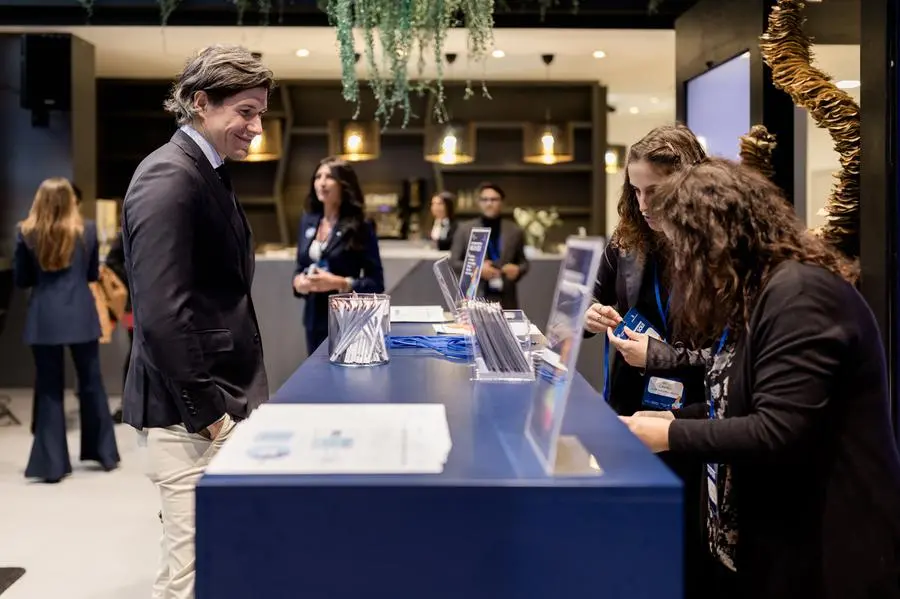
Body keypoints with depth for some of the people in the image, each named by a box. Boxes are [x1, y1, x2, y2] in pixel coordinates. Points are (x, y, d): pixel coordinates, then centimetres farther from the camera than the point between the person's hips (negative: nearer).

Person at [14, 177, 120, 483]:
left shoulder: (27, 233, -2)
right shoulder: (87, 230, -1)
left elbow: (21, 279, 5)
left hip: (44, 320, 0)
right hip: (81, 317, 1)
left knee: (49, 389, 6)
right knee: (91, 383, 12)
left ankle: (52, 464, 6)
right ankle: (105, 453, 21)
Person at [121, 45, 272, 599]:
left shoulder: (208, 174, 14)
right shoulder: (169, 178, -17)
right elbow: (161, 312, -23)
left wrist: (231, 399, 17)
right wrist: (206, 412, -19)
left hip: (220, 398, 10)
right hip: (192, 411, -10)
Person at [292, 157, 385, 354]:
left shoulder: (360, 227, -8)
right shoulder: (308, 221, 8)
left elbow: (376, 283, -9)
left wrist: (340, 283, -23)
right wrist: (298, 281, -5)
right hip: (315, 321, 5)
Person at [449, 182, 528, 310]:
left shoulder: (515, 231, 9)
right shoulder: (464, 229, 6)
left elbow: (523, 262, 14)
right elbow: (453, 262, 4)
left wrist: (517, 270, -10)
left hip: (506, 300, 1)